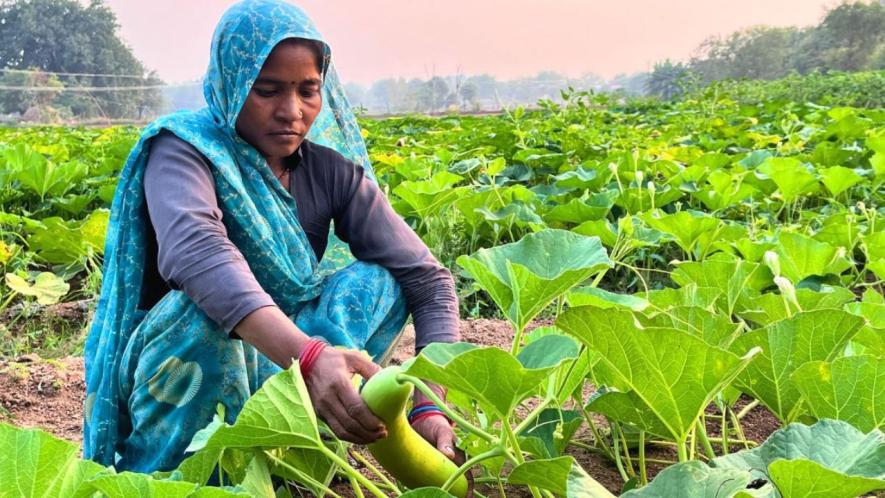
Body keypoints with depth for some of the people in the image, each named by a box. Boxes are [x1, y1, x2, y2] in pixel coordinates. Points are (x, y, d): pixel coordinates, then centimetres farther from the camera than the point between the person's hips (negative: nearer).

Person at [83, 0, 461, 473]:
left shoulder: (331, 168, -4)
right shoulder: (185, 148, -16)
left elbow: (427, 278, -11)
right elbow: (194, 250, -39)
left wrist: (431, 404, -28)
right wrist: (307, 355, -55)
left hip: (273, 366, 5)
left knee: (378, 281, -15)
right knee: (206, 311, -34)